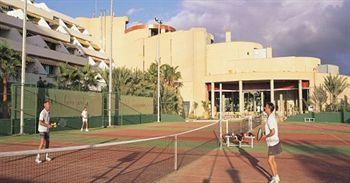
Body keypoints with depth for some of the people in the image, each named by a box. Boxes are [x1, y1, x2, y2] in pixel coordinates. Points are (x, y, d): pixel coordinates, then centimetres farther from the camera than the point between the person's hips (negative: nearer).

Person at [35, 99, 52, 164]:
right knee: (42, 143, -15)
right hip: (42, 130, -8)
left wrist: (51, 124, 3)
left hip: (47, 130, 8)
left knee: (47, 142, 14)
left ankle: (46, 156, 28)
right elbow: (41, 122, -23)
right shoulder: (42, 113, -18)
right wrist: (48, 125, -27)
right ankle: (37, 158, -9)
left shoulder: (48, 112, 8)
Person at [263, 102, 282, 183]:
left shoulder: (270, 119, -22)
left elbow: (273, 132, -28)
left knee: (269, 160, -3)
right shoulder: (272, 117, 8)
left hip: (273, 143, -10)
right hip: (273, 142, 10)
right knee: (272, 160, 17)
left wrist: (265, 136, -15)